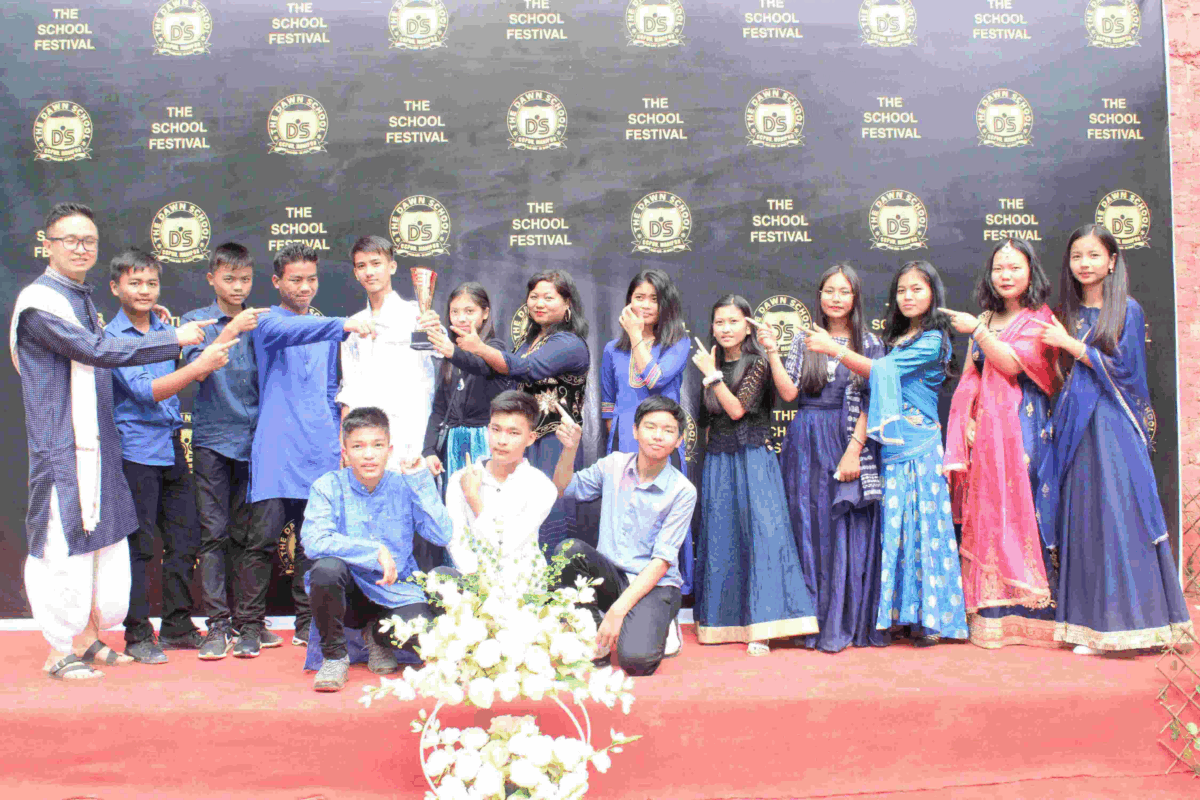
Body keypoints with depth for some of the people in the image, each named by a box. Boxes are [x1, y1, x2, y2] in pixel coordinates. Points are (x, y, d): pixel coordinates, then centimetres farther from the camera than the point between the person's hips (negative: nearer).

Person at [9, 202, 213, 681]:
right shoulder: (40, 302, -13)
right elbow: (98, 352, -22)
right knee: (64, 543, -3)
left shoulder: (82, 300, 16)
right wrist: (174, 338, -18)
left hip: (96, 442, 9)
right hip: (60, 447, -9)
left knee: (105, 538, 11)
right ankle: (60, 652, 10)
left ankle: (89, 639, 24)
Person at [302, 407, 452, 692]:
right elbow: (313, 541, -24)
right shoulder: (328, 486, -9)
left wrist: (421, 481, -18)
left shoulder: (404, 487, -4)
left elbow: (442, 536, -14)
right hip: (348, 595, -1)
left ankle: (379, 634, 13)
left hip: (395, 592, 1)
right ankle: (334, 655, -7)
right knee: (327, 568, -34)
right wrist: (375, 552, -26)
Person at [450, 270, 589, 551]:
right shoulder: (529, 340, 18)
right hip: (524, 442, 8)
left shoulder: (570, 344, -10)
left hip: (554, 445, -8)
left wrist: (479, 348, -28)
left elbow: (527, 369, -25)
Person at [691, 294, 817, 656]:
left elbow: (737, 409, -13)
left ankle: (759, 628, -11)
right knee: (721, 534, 4)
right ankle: (724, 619, 12)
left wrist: (712, 374, -11)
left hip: (752, 457, -6)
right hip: (718, 459, 6)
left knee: (758, 530, -11)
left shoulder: (757, 364, -4)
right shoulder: (713, 363, 14)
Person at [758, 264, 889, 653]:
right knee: (810, 530, 3)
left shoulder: (869, 343, 4)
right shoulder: (803, 341, 10)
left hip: (849, 443, -2)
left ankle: (848, 624, 7)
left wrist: (854, 450, -12)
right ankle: (814, 623, 10)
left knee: (847, 532, -2)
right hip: (806, 445, 2)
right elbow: (789, 392, 0)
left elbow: (871, 403, -3)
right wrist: (771, 351, -7)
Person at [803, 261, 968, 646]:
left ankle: (928, 617, -3)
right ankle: (899, 612, 8)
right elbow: (877, 382, 14)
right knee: (894, 525, 4)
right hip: (890, 442, 7)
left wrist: (833, 348, -11)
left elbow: (880, 371, -11)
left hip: (918, 443, -6)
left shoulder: (932, 339, -4)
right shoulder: (895, 338, 20)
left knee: (921, 521, -6)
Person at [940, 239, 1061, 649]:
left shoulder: (1041, 319, 0)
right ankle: (991, 614, 7)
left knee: (1021, 506, -8)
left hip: (1024, 426, -5)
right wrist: (968, 420, 1)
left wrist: (977, 331, -8)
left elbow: (1012, 363, -13)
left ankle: (1028, 613, -2)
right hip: (986, 426, 5)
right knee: (987, 512, 3)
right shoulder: (984, 320, 17)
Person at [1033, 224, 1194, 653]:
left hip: (1114, 425, -4)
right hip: (1076, 428, 5)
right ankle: (1094, 626, 7)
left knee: (1120, 517, -7)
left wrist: (1069, 343, -8)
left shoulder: (1127, 310, -1)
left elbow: (1122, 367, -9)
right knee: (1084, 520, 3)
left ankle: (1129, 620, 0)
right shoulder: (1067, 312, 14)